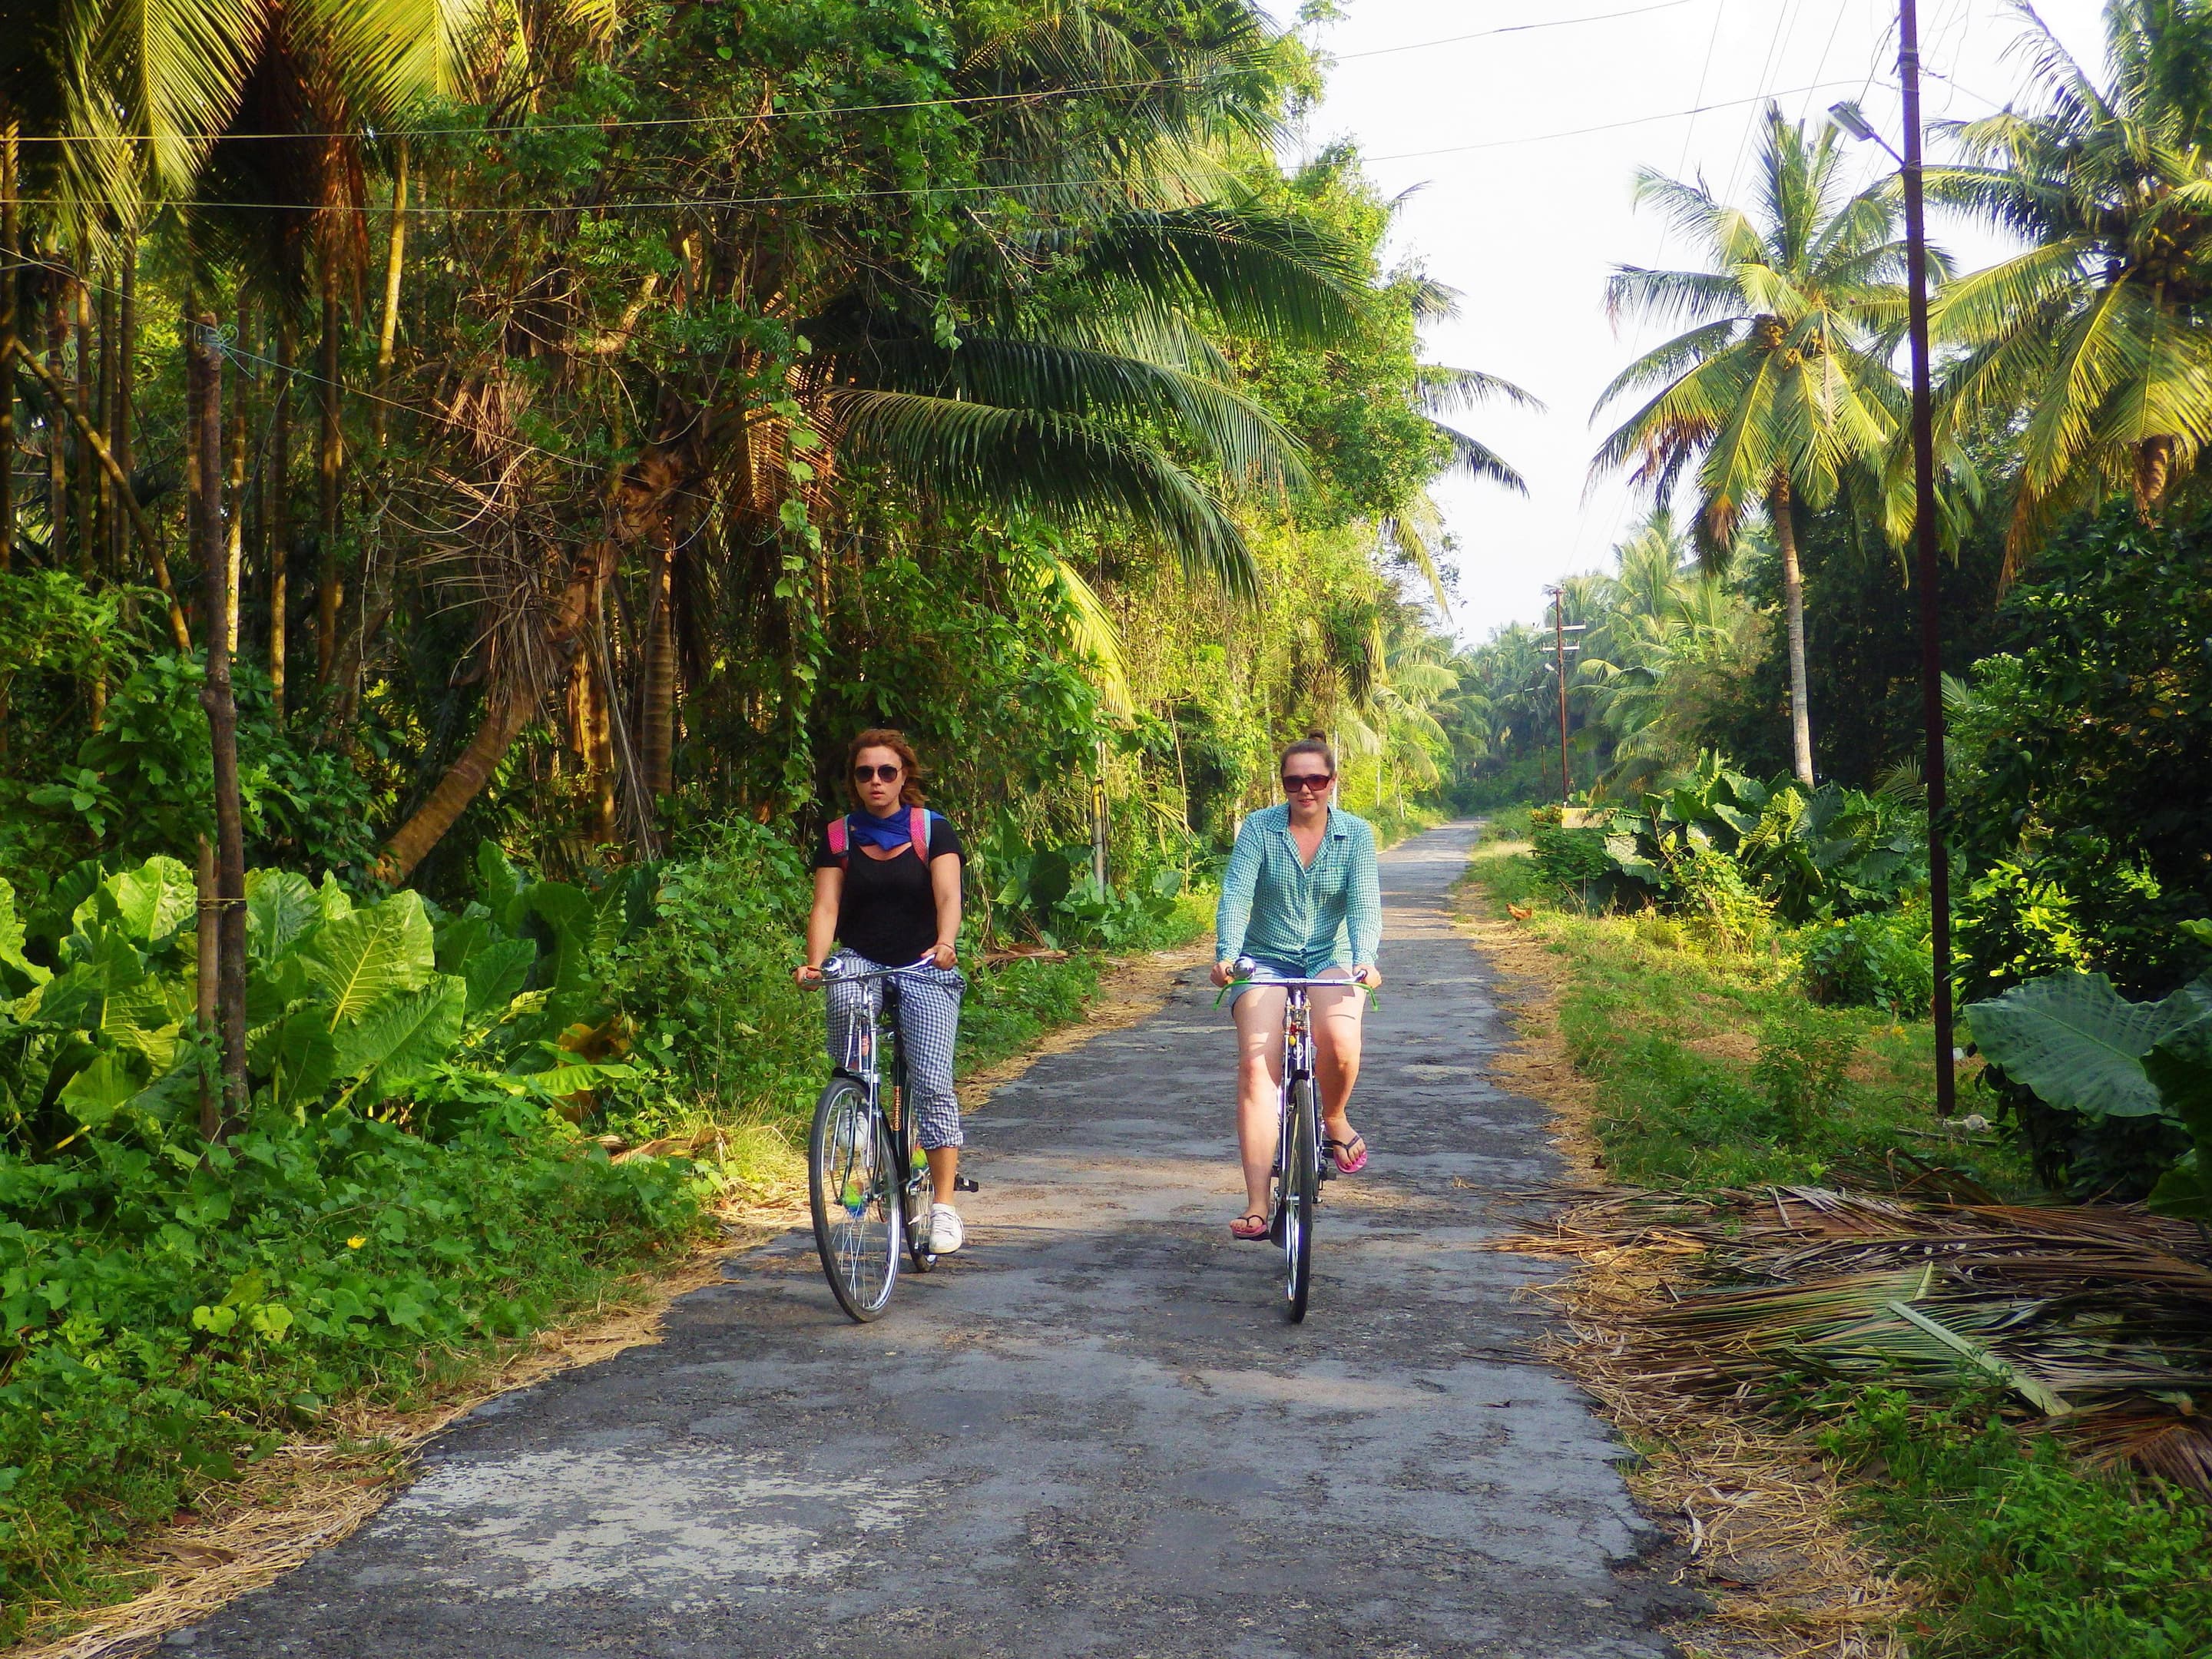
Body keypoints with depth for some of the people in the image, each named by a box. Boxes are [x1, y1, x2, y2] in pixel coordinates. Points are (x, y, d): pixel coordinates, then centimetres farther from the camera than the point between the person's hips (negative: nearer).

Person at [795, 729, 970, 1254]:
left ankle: (944, 1204, -8)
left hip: (925, 970, -1)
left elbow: (948, 896, -14)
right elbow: (825, 905, -6)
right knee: (845, 998, -35)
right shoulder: (838, 836, 5)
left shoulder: (933, 830, -1)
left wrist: (946, 944, -35)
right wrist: (814, 963, -24)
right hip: (861, 962, 1)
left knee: (932, 1081, -14)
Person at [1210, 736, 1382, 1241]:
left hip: (1332, 957, 0)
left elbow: (1363, 902, -12)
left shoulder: (1356, 833, -2)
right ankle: (1256, 1204, -18)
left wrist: (1365, 959, -29)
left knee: (1338, 1039, -31)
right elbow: (1236, 894, -14)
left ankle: (1334, 1119, 3)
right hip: (1266, 958, 0)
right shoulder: (1259, 828, -5)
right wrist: (1226, 953, -30)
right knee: (1256, 1066, -18)